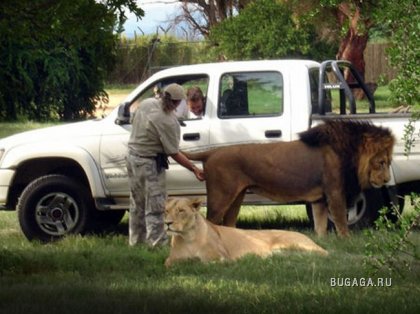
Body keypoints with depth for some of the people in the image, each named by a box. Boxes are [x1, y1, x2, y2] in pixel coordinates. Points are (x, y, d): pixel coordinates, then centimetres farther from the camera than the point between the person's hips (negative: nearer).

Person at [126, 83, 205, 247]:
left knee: (137, 204, 18)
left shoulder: (146, 103, -4)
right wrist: (195, 169, -11)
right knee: (154, 208, -4)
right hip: (149, 164, -8)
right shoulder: (168, 122, -24)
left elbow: (133, 122, 12)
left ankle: (135, 241, 26)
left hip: (132, 155, 8)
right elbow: (174, 153, -18)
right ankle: (157, 244, -4)